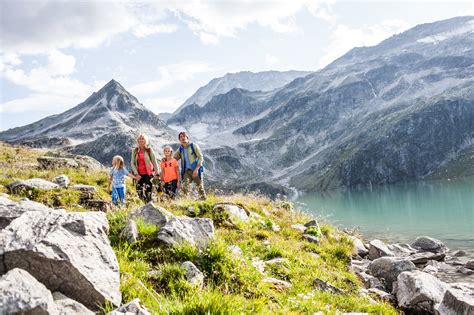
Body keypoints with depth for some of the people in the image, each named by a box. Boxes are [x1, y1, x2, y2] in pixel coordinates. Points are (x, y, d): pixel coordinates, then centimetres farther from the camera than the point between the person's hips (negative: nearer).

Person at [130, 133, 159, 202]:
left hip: (148, 173, -3)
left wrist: (156, 172, -5)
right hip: (139, 175, 3)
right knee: (139, 192, 2)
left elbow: (154, 161, -1)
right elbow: (132, 163, 4)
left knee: (148, 192, -9)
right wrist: (136, 174, -6)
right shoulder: (135, 150, 5)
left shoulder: (149, 150, -1)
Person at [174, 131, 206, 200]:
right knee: (184, 187, -16)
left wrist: (196, 169, -15)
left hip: (196, 170, -3)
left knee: (200, 187, 0)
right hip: (187, 171, 3)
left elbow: (200, 157, -5)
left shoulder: (193, 146, 0)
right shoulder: (180, 149, 12)